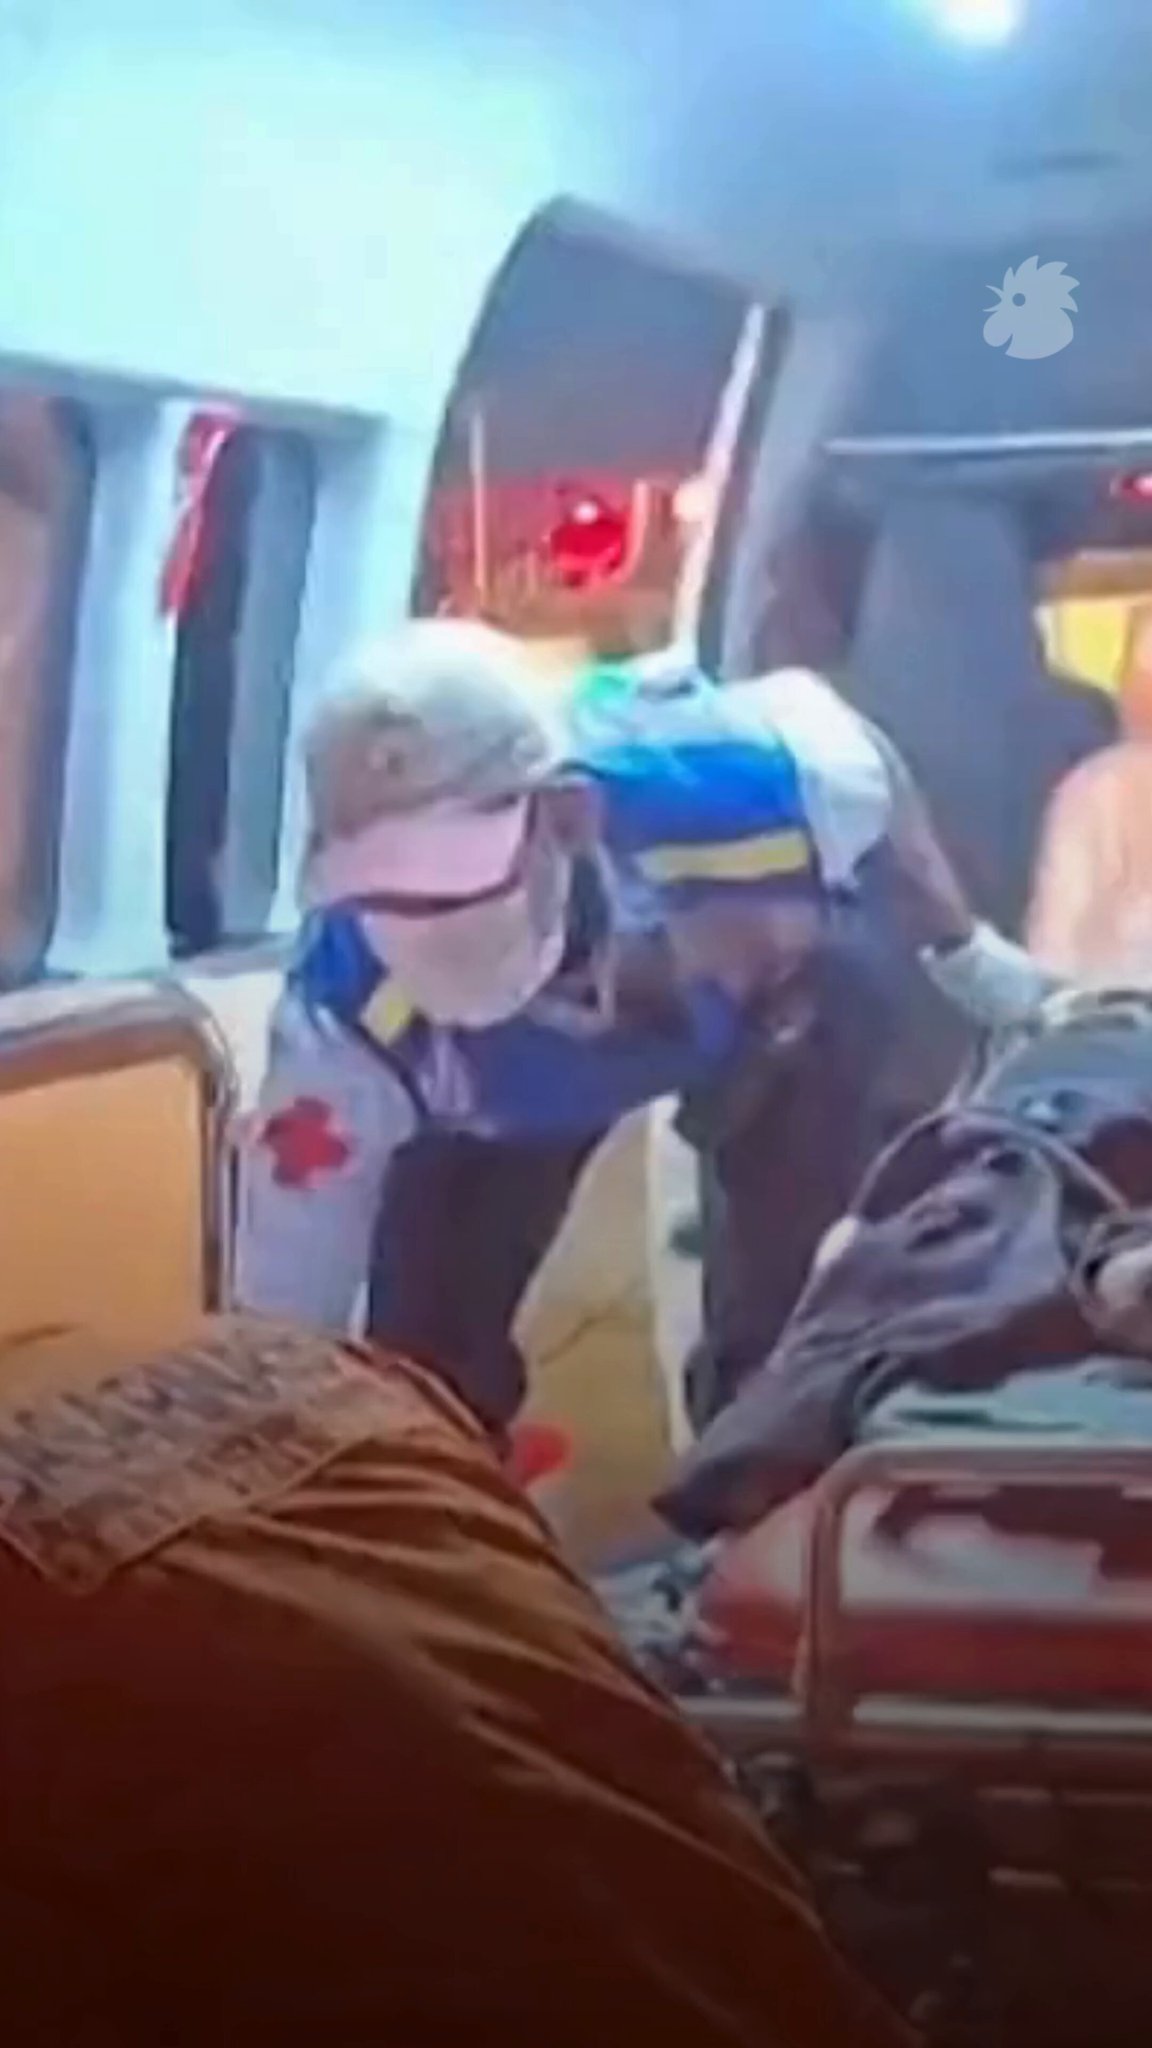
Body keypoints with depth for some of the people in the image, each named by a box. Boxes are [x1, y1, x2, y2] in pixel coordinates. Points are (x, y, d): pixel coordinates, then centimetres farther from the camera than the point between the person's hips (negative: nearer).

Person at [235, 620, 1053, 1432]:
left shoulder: (727, 783, -44)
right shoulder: (347, 1019, -44)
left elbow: (873, 770, -16)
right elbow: (282, 1322, -34)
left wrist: (965, 951, 1)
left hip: (777, 993, 1)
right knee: (433, 1347, -6)